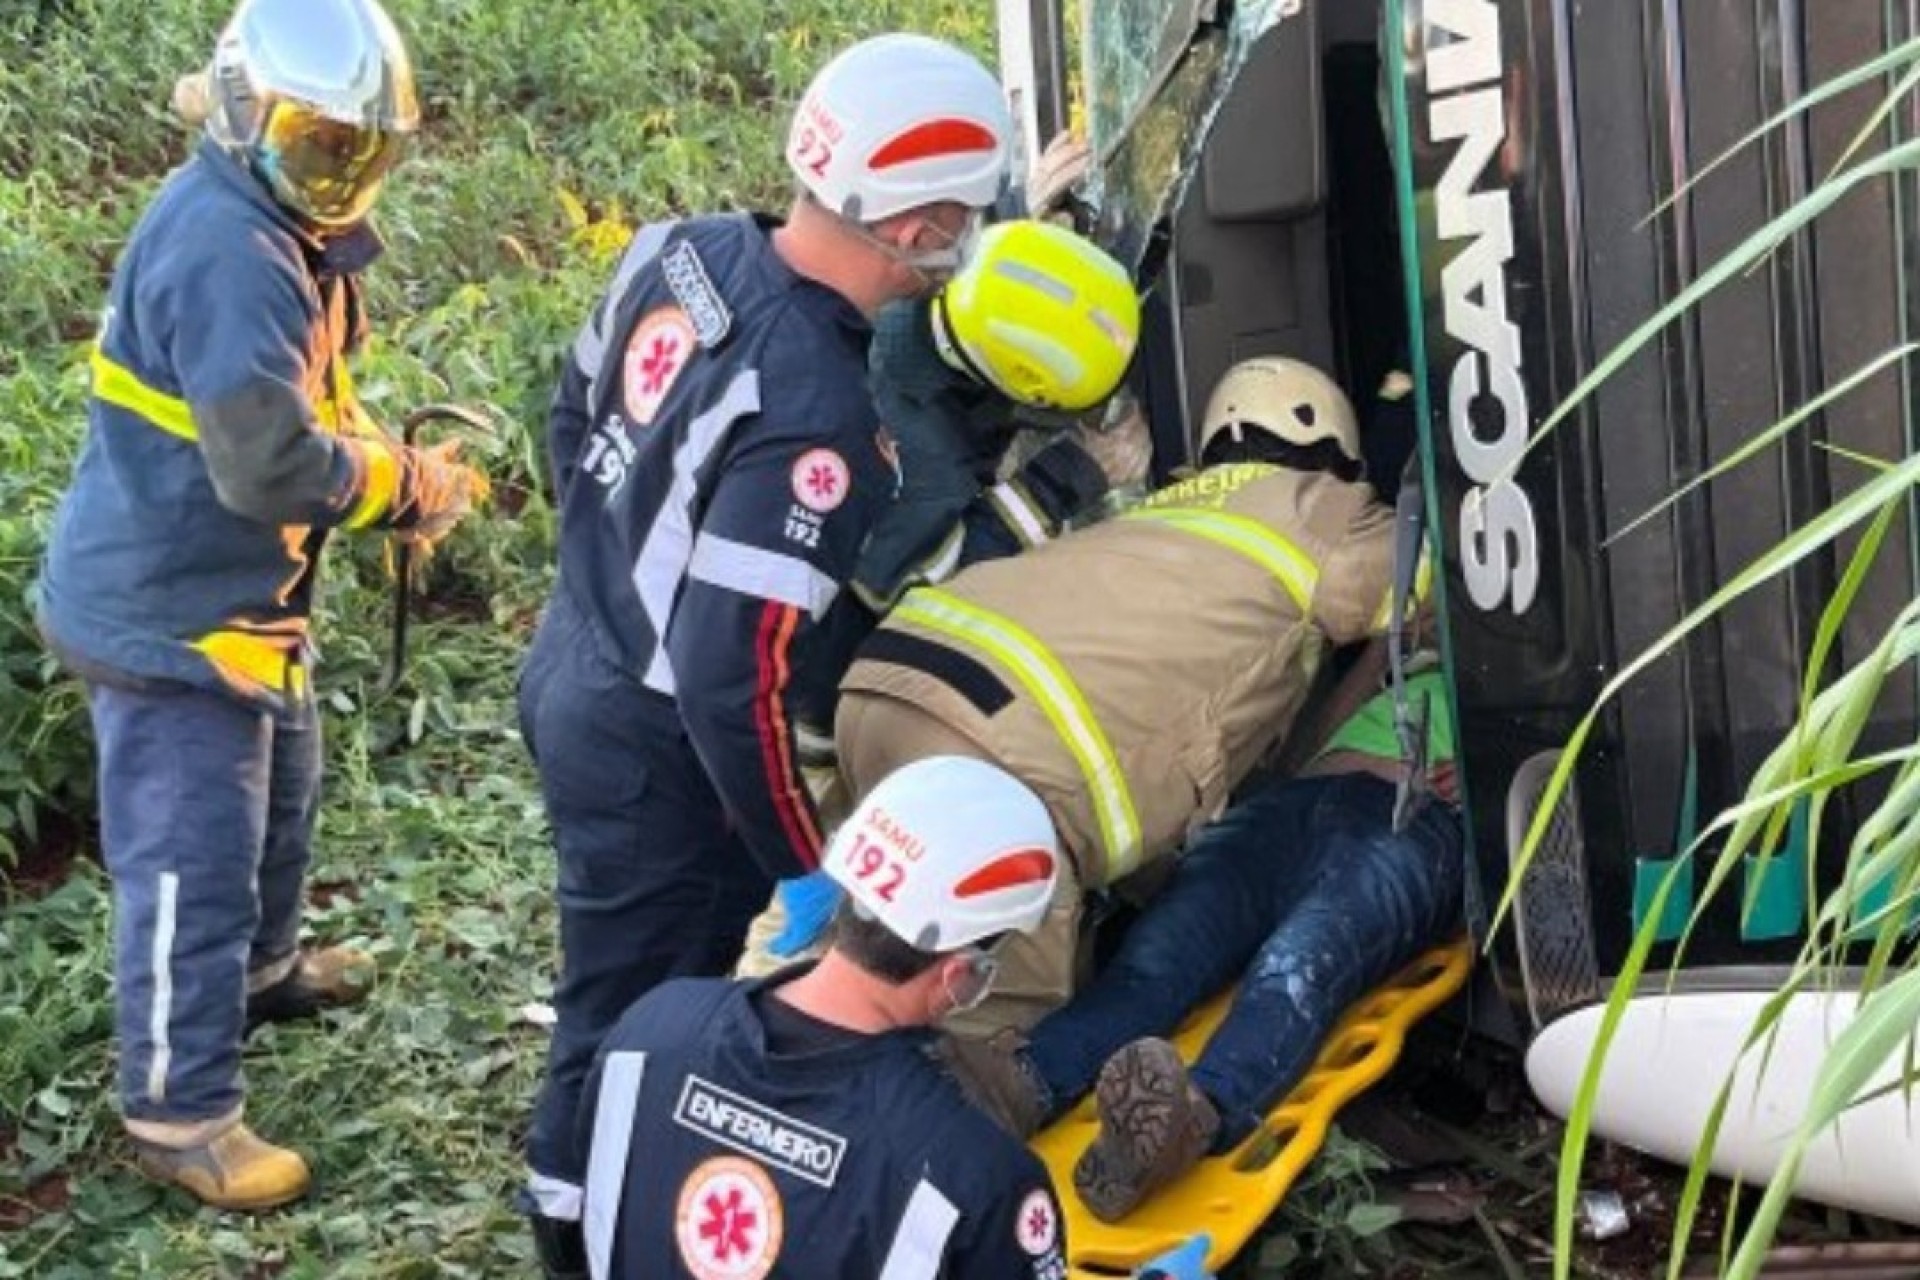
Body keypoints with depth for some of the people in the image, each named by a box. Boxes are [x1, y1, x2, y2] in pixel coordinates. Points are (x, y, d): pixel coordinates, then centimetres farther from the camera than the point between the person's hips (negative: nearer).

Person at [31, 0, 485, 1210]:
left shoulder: (288, 231, 6)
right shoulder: (228, 252, -28)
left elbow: (307, 398, 12)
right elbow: (267, 465, -32)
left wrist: (394, 461, -6)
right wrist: (407, 486, -17)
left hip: (236, 590, 11)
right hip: (168, 603, -11)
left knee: (278, 796, 29)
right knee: (193, 862, -2)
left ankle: (262, 967, 53)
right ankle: (178, 1113, 11)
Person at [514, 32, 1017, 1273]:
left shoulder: (679, 251, -7)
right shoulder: (813, 420, -33)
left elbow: (576, 420, 10)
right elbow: (734, 686, -31)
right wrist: (814, 879, -18)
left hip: (576, 671, 9)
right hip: (657, 751, -9)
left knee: (645, 975, 27)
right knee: (639, 1011, 11)